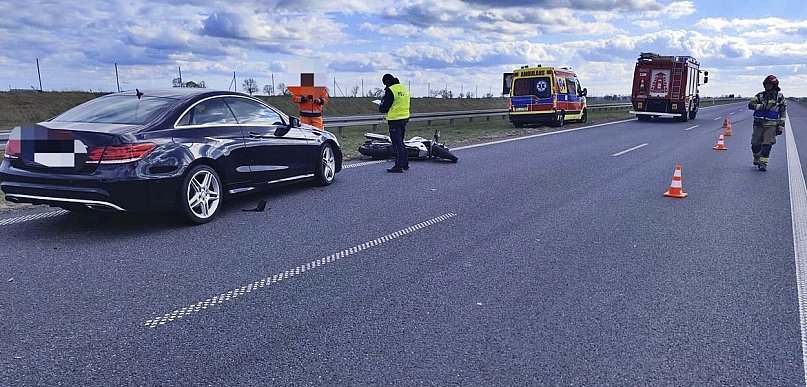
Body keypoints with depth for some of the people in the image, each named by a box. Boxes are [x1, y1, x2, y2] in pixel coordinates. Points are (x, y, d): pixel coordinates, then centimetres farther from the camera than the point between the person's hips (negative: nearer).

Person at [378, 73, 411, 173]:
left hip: (395, 120, -8)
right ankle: (405, 163, 24)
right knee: (401, 142, 18)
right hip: (405, 118, 8)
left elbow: (384, 108, -16)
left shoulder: (390, 91, -16)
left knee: (397, 143, -4)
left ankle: (399, 166, -1)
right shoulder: (405, 89, 11)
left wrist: (380, 107, 6)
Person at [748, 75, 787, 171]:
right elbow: (750, 105, -5)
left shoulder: (780, 97, 3)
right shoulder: (760, 96, 6)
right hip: (759, 124, 2)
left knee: (767, 145, -10)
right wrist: (762, 106, -19)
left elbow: (783, 113, 7)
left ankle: (763, 163, -5)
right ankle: (757, 159, 28)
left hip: (771, 125, -2)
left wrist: (781, 126, 2)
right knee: (755, 144, 4)